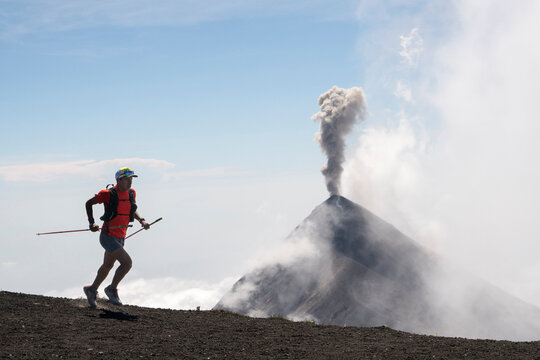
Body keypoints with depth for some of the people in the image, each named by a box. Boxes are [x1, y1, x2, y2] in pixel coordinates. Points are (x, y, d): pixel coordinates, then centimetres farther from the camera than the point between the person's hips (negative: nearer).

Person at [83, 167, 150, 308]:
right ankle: (112, 289, 2)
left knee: (108, 265, 22)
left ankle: (92, 290, 41)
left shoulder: (131, 193, 3)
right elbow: (89, 203, -4)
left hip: (120, 238, 8)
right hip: (108, 237, -8)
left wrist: (141, 220, 3)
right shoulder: (108, 194, -17)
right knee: (127, 262, -17)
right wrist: (91, 223, -11)